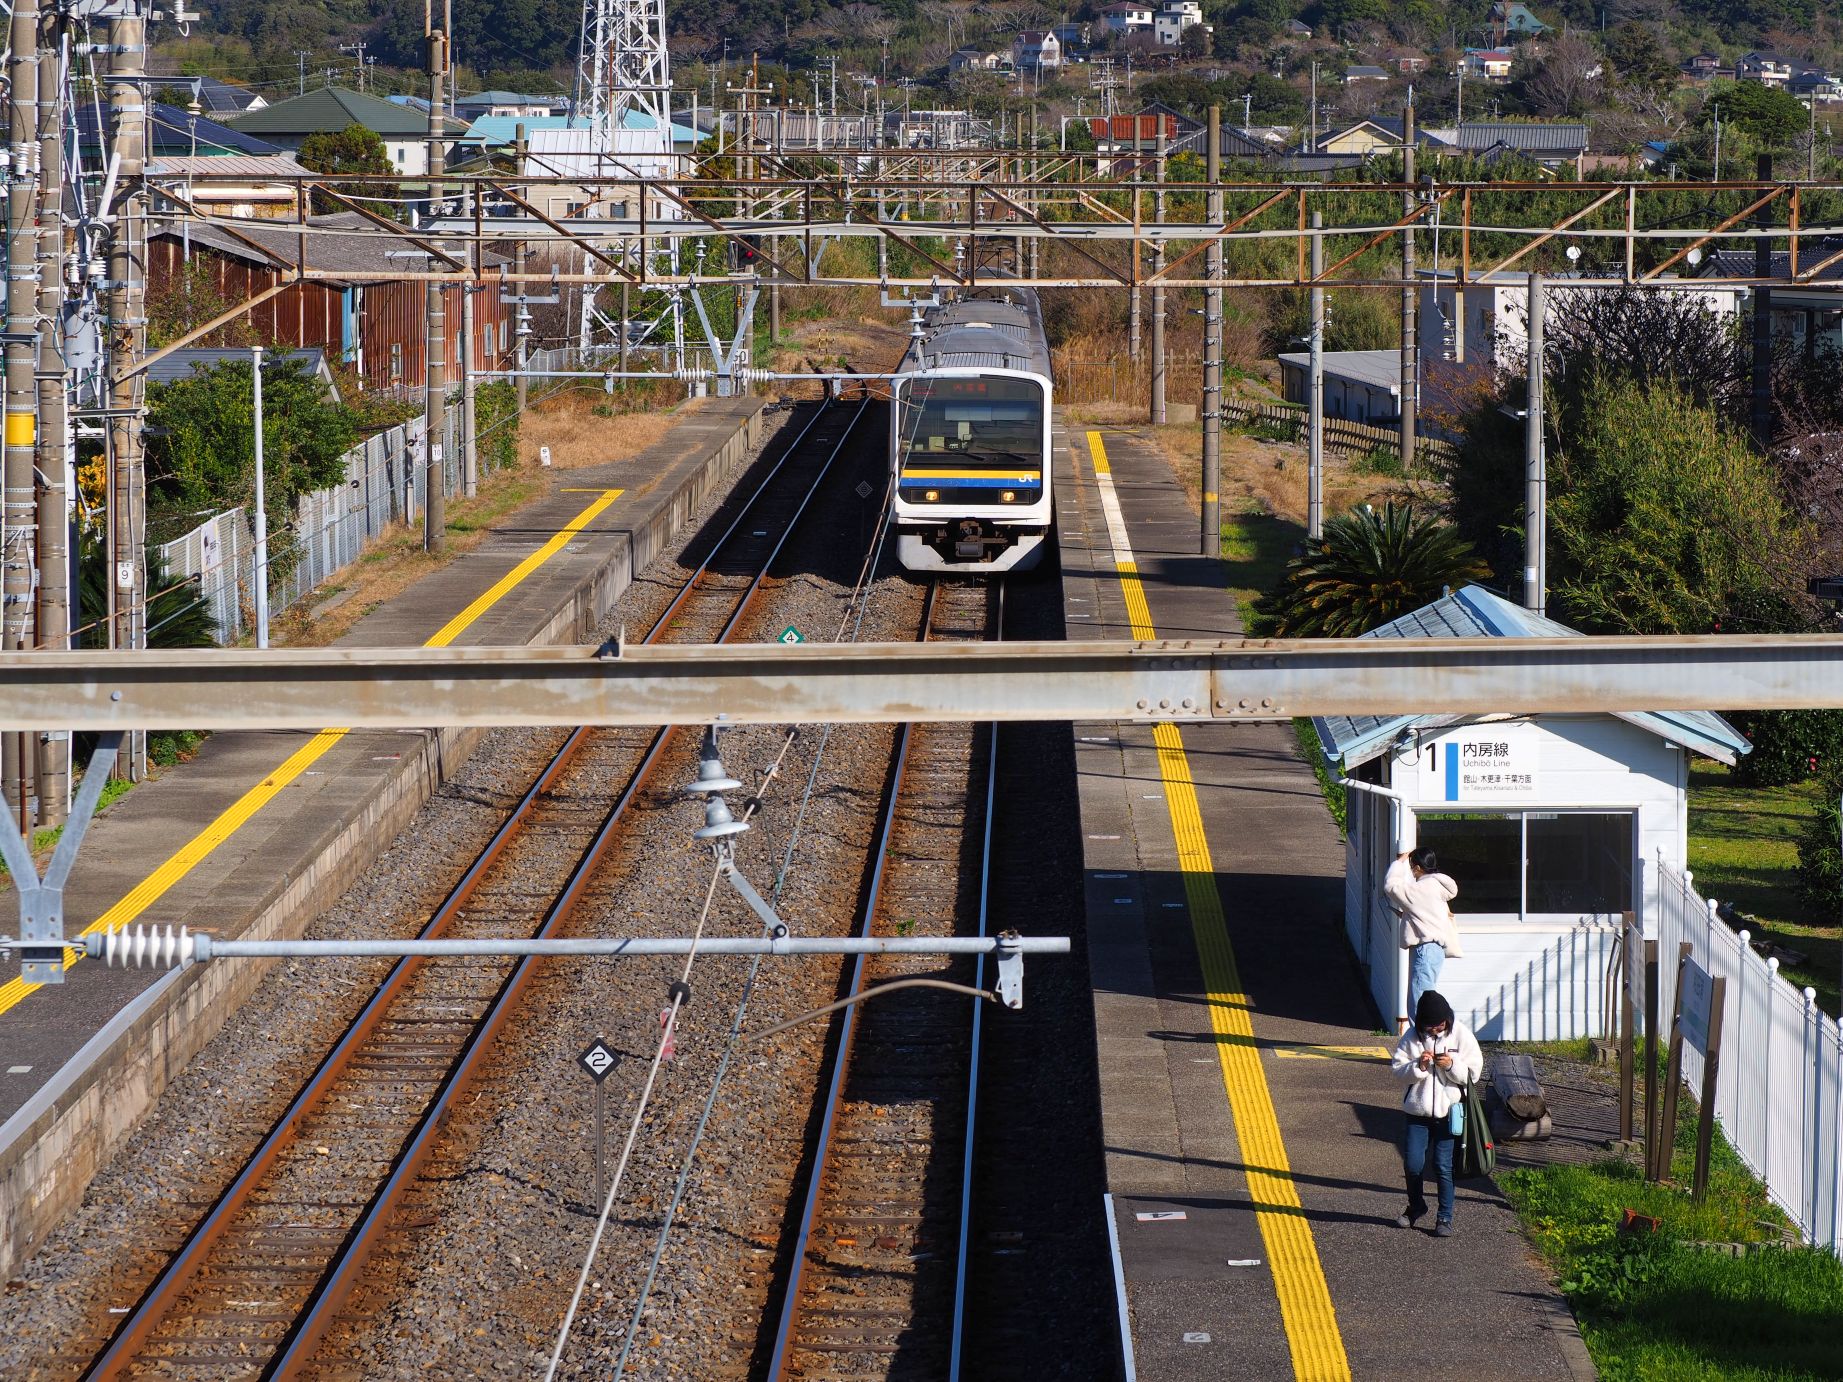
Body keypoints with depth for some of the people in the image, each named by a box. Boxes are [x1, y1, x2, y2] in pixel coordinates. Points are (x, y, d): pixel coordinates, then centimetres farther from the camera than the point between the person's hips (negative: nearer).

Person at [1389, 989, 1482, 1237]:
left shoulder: (1461, 1035, -4)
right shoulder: (1411, 1038, -1)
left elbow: (1473, 1072, -2)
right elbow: (1397, 1069, -1)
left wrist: (1452, 1065, -19)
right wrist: (1418, 1067, -19)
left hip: (1448, 1111, -2)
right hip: (1418, 1111, 2)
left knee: (1443, 1165, -1)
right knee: (1412, 1163, 2)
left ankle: (1445, 1218, 10)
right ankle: (1416, 1206, 28)